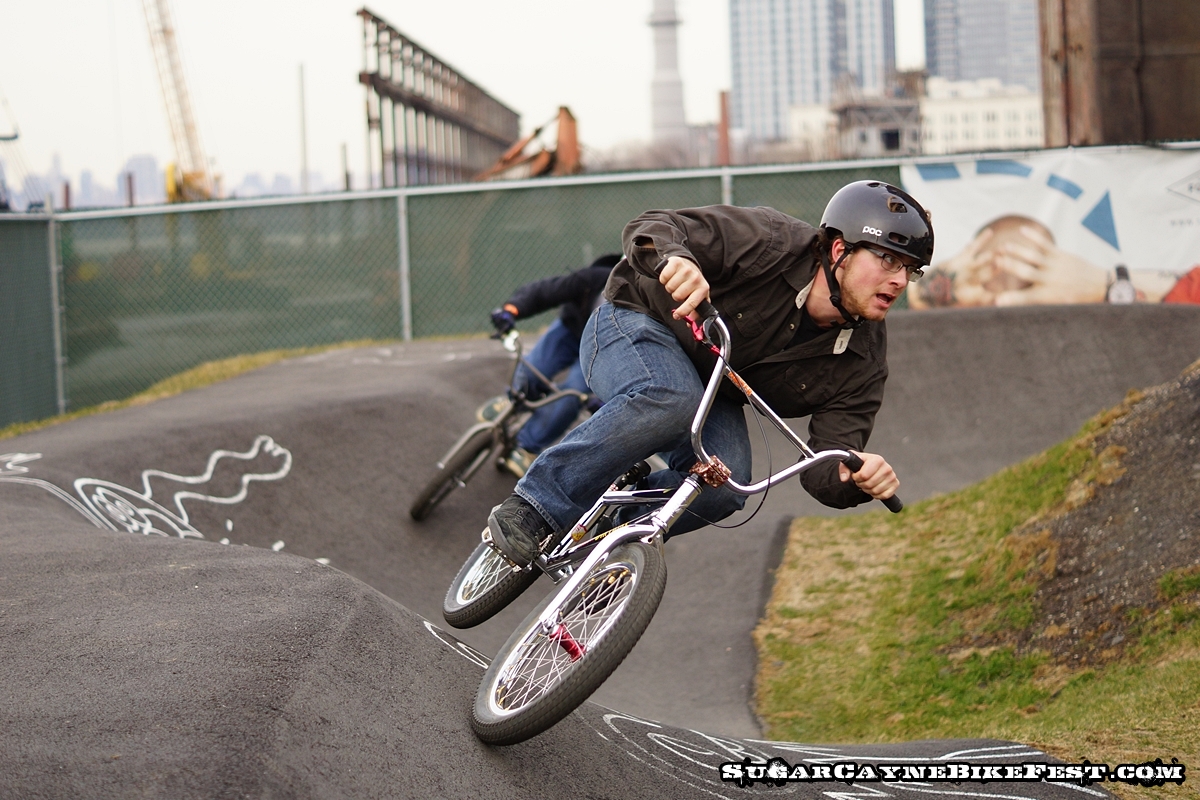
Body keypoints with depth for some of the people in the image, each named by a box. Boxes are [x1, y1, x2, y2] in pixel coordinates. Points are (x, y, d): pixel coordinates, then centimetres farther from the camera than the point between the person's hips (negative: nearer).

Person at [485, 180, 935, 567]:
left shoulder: (862, 363, -15)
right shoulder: (771, 243, -27)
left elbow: (824, 471, -19)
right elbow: (651, 229, -28)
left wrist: (857, 480, -44)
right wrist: (675, 257, -53)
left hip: (712, 391, 5)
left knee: (725, 486, -26)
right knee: (668, 401, -39)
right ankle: (533, 511, -27)